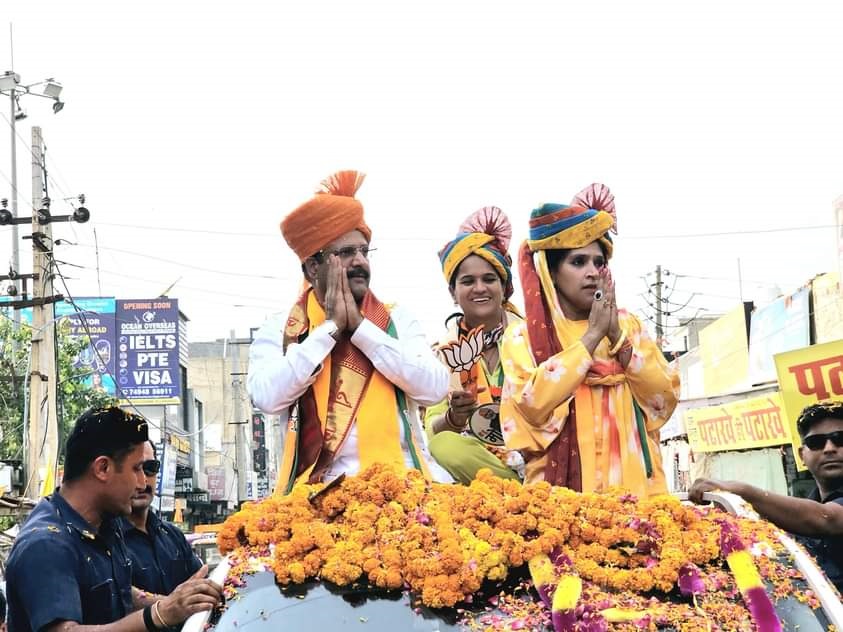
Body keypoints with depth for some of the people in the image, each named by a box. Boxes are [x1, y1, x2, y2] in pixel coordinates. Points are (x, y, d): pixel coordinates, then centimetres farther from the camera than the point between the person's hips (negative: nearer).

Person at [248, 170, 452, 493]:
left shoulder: (397, 320, 14)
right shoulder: (278, 332, 9)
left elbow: (434, 388, -2)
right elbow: (267, 398, -9)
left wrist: (359, 325, -3)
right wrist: (331, 327, -4)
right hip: (323, 485, -2)